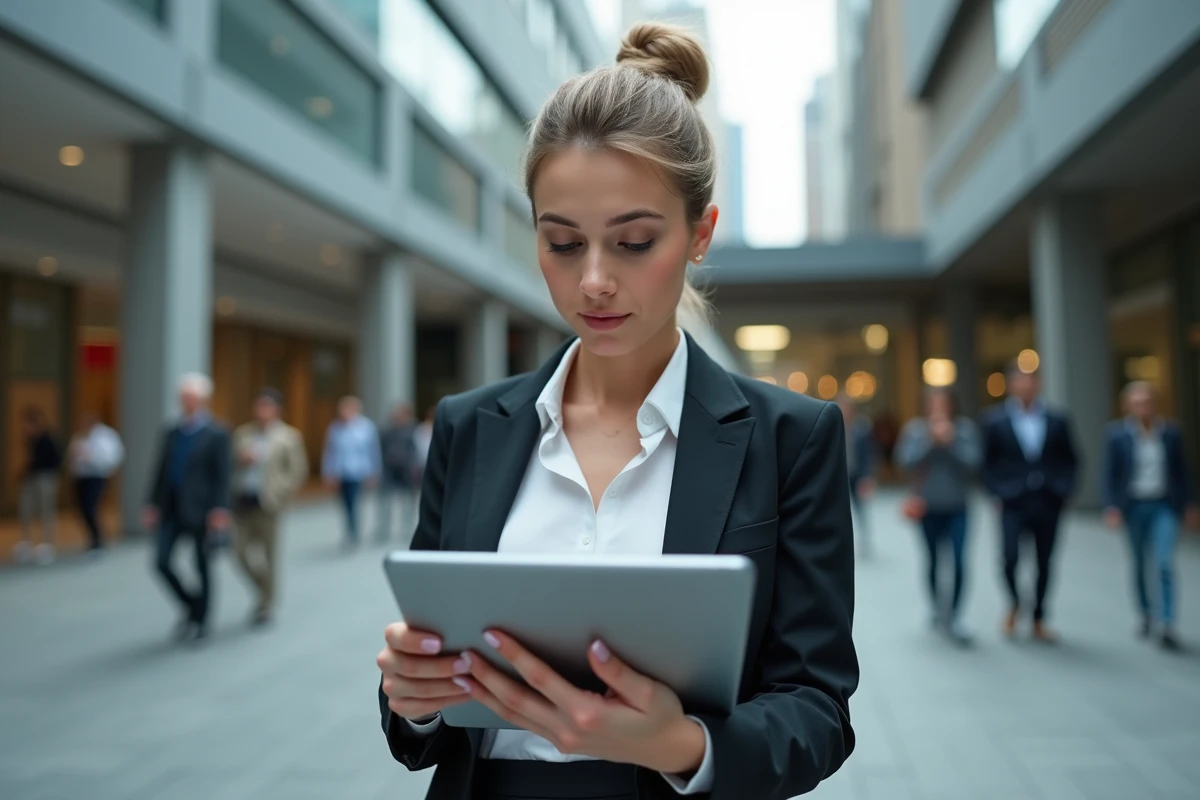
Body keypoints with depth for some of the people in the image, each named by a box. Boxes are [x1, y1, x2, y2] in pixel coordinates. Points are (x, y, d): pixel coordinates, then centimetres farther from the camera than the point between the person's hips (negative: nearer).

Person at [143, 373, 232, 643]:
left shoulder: (217, 435, -5)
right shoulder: (171, 434, 11)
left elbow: (223, 475, -10)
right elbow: (161, 472, 13)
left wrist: (220, 510, -18)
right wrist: (152, 505, 6)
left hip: (200, 510, -5)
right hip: (171, 509, 5)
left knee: (202, 567, 4)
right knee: (162, 561, -2)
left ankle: (200, 621, 20)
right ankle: (191, 606, 20)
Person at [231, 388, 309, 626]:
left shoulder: (289, 436, -1)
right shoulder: (242, 433, 10)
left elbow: (299, 470, -3)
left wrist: (280, 494, -10)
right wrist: (241, 461, -8)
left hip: (267, 503, -4)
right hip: (242, 501, 4)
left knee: (268, 553, 3)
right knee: (242, 552, 3)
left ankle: (266, 603, 19)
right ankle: (265, 590, 28)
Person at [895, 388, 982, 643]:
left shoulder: (966, 428, -3)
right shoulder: (914, 428, -4)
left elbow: (973, 461, -11)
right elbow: (905, 461, -14)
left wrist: (951, 441, -20)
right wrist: (931, 440, -19)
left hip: (957, 508, 0)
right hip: (928, 507, 1)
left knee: (959, 561, -12)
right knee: (934, 560, 14)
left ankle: (955, 615, -1)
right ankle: (938, 607, 35)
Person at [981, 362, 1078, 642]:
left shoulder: (1057, 421, 7)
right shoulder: (995, 421, 1)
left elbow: (1070, 459, 13)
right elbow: (987, 463, 3)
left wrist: (1065, 488, 0)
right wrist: (998, 492, -6)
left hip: (1048, 503, 3)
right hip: (1013, 503, -2)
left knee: (1044, 563, 8)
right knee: (1010, 557, -17)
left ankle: (1038, 620, 25)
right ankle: (1014, 603, 13)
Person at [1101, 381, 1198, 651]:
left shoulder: (1171, 432, 0)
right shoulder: (1118, 434, -6)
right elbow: (1109, 474, -5)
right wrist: (1111, 507, -13)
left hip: (1164, 506, 0)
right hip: (1134, 506, 0)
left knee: (1165, 564, -10)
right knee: (1138, 565, 13)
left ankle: (1167, 627, -7)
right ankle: (1145, 615, 32)